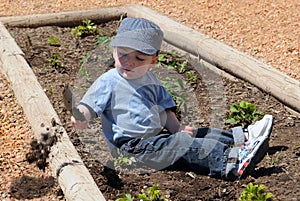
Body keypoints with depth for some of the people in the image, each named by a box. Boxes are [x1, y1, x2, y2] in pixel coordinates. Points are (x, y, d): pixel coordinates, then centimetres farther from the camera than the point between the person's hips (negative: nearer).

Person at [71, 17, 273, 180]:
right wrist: (80, 119, -35)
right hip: (134, 145, -8)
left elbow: (164, 108, 19)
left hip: (158, 135, 9)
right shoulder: (108, 83, -8)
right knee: (182, 145, -24)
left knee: (197, 134, 2)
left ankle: (243, 137, 7)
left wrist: (176, 127, 4)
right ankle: (233, 162, -32)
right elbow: (88, 106, -14)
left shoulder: (150, 80, 14)